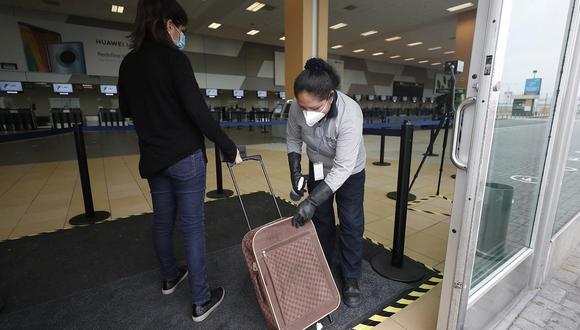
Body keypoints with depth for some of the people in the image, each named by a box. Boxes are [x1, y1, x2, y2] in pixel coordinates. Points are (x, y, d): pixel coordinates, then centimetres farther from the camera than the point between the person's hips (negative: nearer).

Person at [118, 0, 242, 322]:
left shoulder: (128, 63, 9)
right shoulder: (173, 58, -12)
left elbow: (126, 109, 20)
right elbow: (197, 111, -20)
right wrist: (229, 148, -16)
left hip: (153, 157, 7)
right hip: (185, 156, -7)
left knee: (162, 221, 20)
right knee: (192, 227, 1)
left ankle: (170, 277, 43)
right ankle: (202, 301, 16)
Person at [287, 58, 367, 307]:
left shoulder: (350, 114, -38)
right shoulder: (297, 108, -26)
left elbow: (342, 169, -37)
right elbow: (293, 139, -5)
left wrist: (312, 201, -37)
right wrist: (295, 171, -15)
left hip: (349, 172, -3)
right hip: (318, 169, 4)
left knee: (352, 224, -1)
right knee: (321, 220, 13)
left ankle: (351, 279, 20)